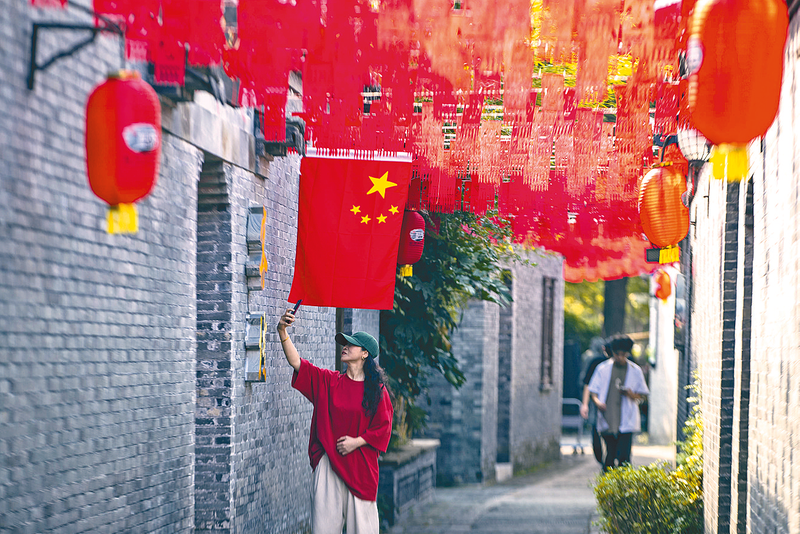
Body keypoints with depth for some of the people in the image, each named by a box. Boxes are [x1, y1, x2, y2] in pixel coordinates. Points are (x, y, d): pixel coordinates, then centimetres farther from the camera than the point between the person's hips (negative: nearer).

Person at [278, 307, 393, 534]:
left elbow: (383, 428, 1)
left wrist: (356, 441, -11)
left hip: (361, 466, -2)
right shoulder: (328, 381, 6)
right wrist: (282, 332, -16)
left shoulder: (376, 389, 1)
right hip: (328, 462, 2)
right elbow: (296, 362, -4)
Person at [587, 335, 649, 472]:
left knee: (623, 456, -11)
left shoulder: (635, 371, 7)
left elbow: (642, 395, 12)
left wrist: (632, 395, -10)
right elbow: (593, 390, 10)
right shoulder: (603, 368, 7)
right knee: (610, 454, 6)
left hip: (626, 423, -1)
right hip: (607, 422, 1)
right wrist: (597, 401, -12)